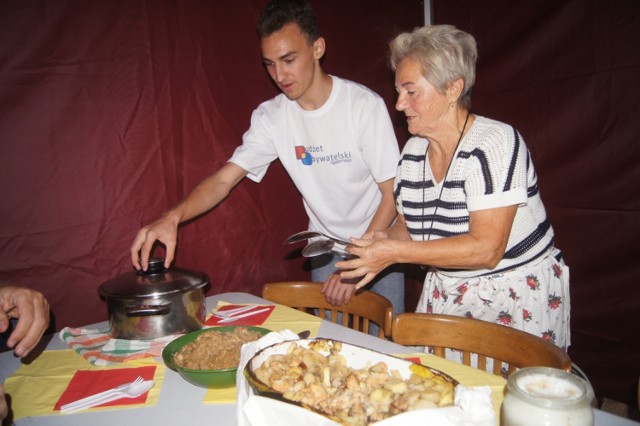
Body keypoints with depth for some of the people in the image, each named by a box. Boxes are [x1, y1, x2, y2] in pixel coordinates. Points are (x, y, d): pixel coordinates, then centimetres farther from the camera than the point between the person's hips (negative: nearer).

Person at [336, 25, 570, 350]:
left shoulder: (494, 144, -20)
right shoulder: (413, 151, 1)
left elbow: (485, 249, -26)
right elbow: (407, 225, 8)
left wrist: (395, 252, -26)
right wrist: (373, 252, -11)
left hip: (517, 302, -5)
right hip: (446, 296, 6)